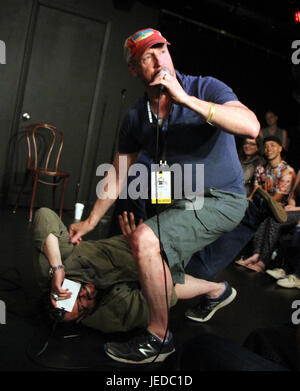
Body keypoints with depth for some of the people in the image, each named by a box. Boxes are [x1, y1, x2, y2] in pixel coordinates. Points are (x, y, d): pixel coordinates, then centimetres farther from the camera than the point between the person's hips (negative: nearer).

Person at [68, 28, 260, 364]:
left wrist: (185, 98, -32)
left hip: (221, 200, -7)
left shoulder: (205, 88, -12)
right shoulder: (135, 117, 2)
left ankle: (158, 338, -6)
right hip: (179, 203, 7)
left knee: (145, 240, -27)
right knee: (161, 276, 16)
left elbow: (251, 127, -29)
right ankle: (216, 290, 45)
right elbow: (117, 174, 9)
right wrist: (90, 221, 10)